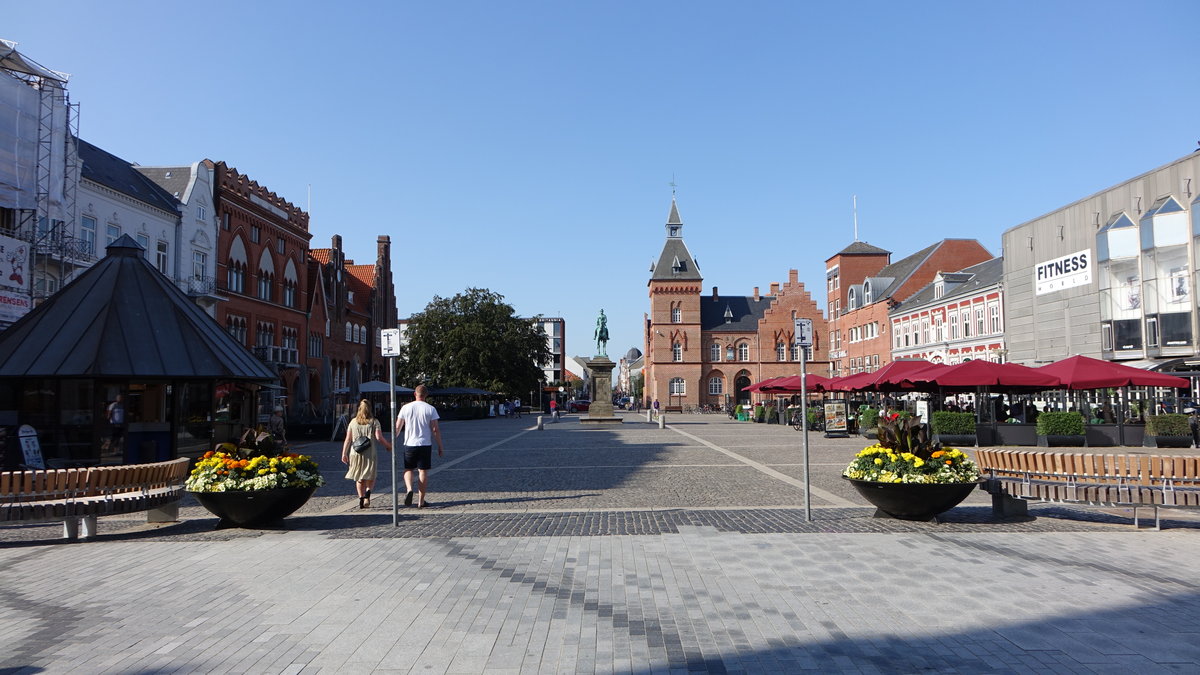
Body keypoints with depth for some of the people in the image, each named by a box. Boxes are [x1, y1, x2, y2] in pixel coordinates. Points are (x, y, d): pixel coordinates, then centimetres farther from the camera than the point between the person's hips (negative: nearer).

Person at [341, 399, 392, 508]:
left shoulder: (353, 422, 7)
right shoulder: (374, 422, -1)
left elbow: (348, 439, 4)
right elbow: (379, 437, -10)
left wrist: (344, 454, 10)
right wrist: (388, 446, 4)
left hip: (356, 453, 2)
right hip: (370, 454, -2)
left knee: (359, 479, 12)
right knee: (370, 477, 10)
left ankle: (361, 499, 6)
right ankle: (368, 492, -15)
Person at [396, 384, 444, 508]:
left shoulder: (406, 407, 1)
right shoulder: (430, 409, -4)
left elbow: (398, 427, 5)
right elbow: (435, 430, -5)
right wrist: (440, 446, 3)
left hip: (409, 444, 1)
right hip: (425, 444, -1)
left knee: (408, 469, 15)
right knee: (423, 471, 5)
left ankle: (409, 489, -11)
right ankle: (421, 501, 6)